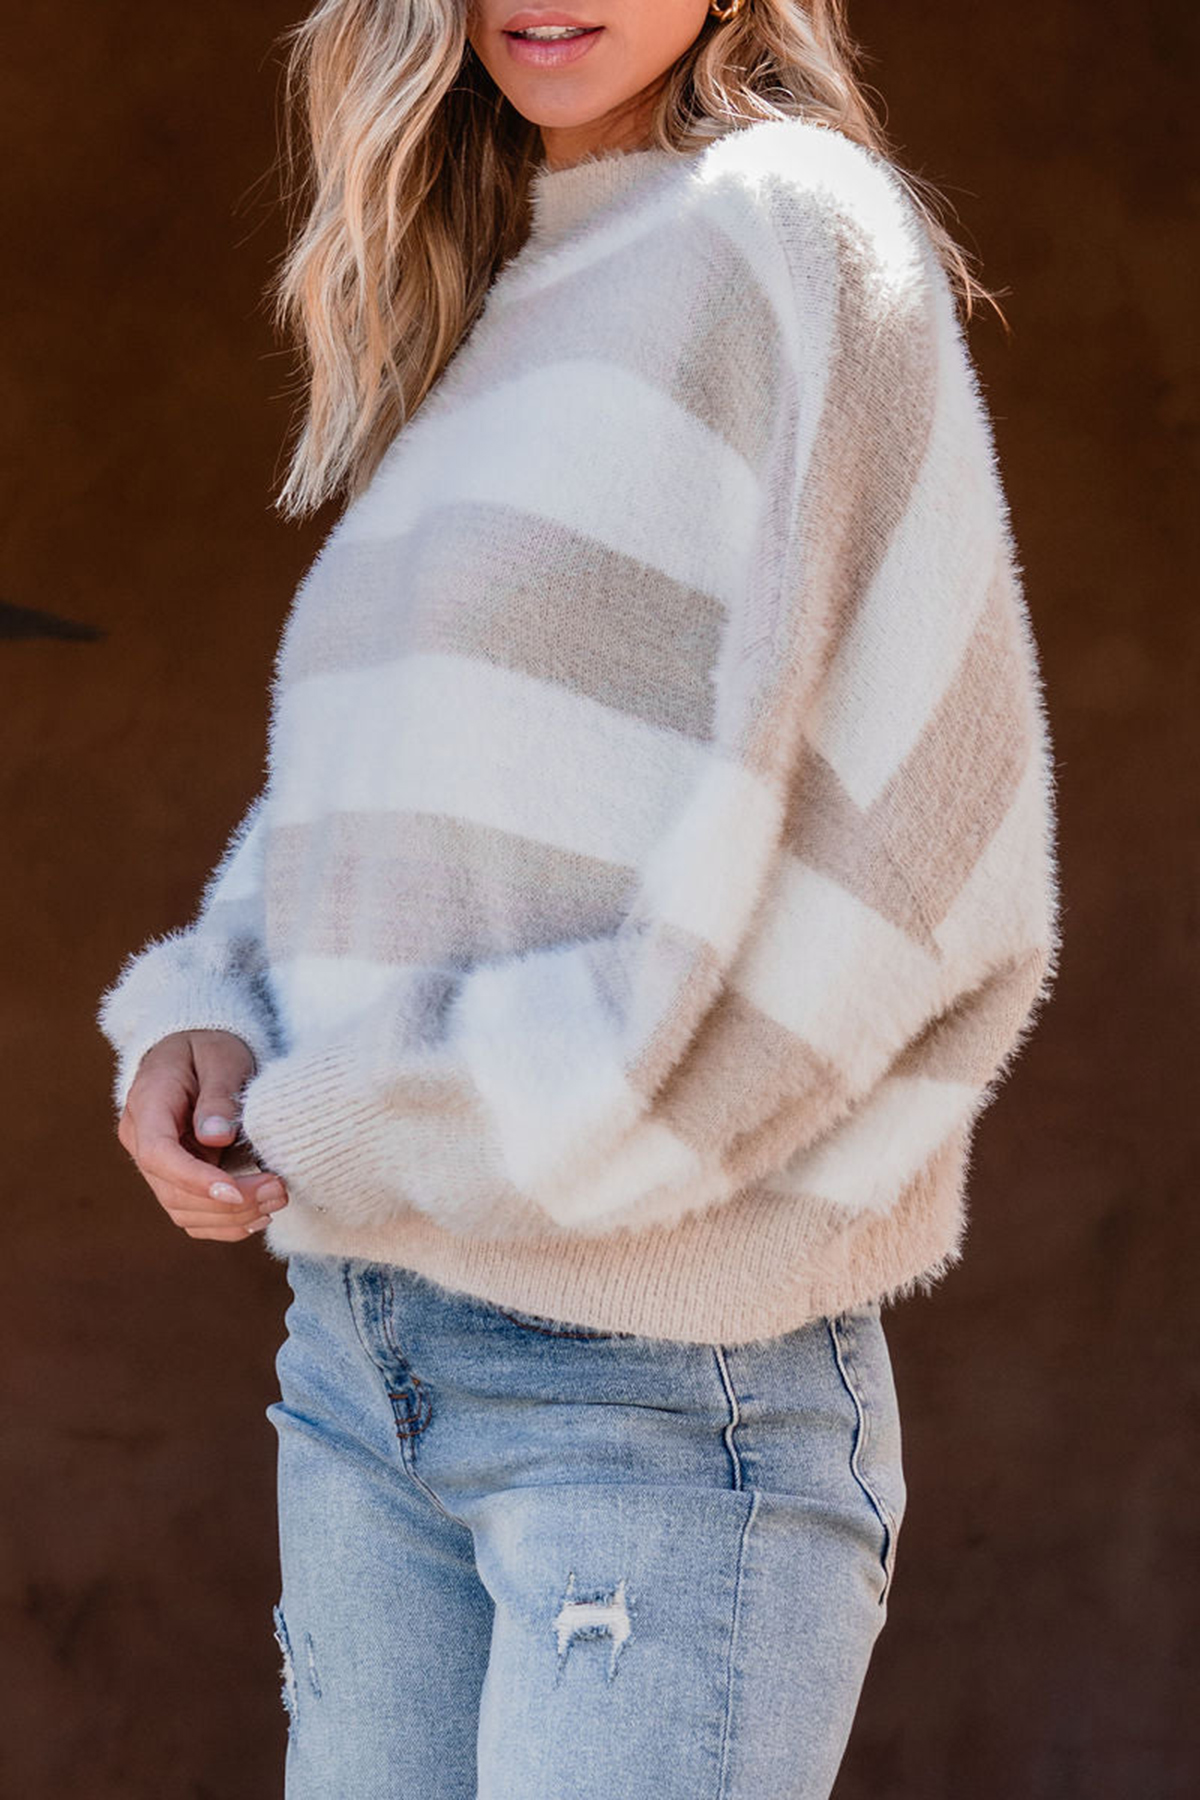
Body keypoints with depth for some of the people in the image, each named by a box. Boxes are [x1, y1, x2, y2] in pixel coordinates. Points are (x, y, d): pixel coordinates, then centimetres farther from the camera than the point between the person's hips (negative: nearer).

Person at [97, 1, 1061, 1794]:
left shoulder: (790, 235, -7)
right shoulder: (483, 333, 16)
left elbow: (913, 873, -15)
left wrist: (371, 1123, -13)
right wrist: (199, 1020, 2)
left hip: (669, 1374, -7)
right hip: (358, 1350, 7)